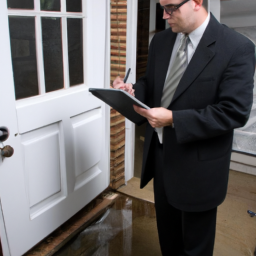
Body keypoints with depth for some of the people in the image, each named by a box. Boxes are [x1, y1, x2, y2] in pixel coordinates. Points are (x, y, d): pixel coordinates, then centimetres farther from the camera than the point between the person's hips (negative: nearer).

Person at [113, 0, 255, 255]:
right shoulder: (160, 41, 2)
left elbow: (235, 111, -22)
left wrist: (173, 119, -27)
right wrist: (133, 91, -11)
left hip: (198, 163, -5)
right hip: (159, 152, 6)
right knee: (166, 227, 27)